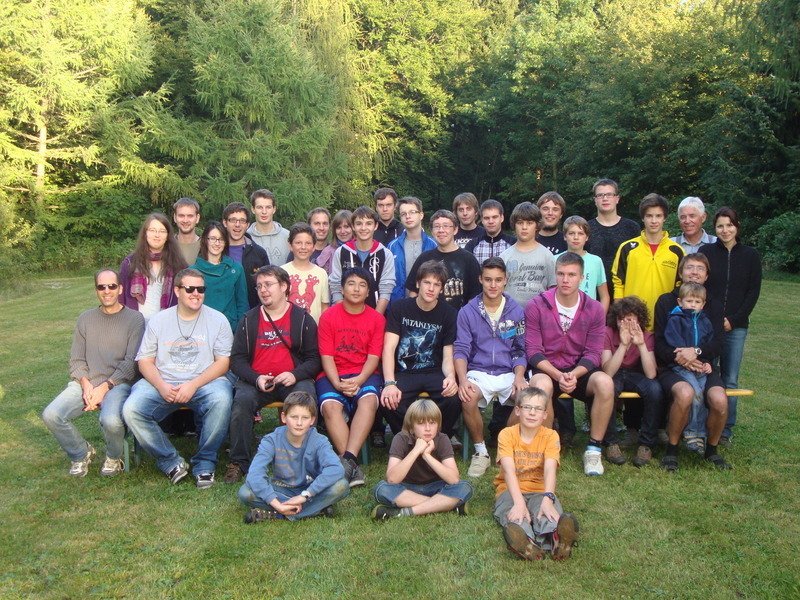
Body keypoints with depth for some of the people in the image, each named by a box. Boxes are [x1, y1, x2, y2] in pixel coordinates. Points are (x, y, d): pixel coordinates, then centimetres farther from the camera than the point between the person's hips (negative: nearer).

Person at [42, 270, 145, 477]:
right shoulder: (85, 318, 15)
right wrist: (86, 385, -8)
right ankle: (81, 453, 9)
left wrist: (104, 388, -13)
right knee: (51, 415, -20)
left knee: (111, 420, -33)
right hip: (85, 383, 4)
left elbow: (131, 362, -5)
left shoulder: (134, 318, 2)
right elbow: (76, 360, 11)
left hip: (118, 383, -4)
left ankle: (114, 457, 2)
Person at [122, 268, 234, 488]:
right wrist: (161, 386, -12)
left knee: (221, 399, -35)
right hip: (162, 383, 2)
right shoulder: (159, 320, 12)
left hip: (205, 382, -2)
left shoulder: (217, 320, 6)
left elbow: (222, 362, -1)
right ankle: (171, 462, -8)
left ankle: (204, 464, -17)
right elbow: (145, 361, 8)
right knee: (131, 410, -25)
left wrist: (193, 385, -15)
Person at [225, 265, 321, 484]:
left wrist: (295, 375, -15)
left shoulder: (303, 319, 7)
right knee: (242, 400, -29)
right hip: (256, 380, 1)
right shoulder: (249, 320, 12)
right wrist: (256, 379, -11)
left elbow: (313, 359, 4)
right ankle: (239, 462, -16)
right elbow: (237, 359, 7)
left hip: (292, 381, -1)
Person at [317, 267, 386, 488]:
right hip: (333, 375, 0)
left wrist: (358, 381, -18)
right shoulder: (328, 316, 3)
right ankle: (353, 468, -33)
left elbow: (373, 357, -1)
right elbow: (326, 356, -2)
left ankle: (347, 460, -38)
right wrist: (337, 383, -18)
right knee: (330, 405, -31)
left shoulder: (377, 318, 6)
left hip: (364, 374, 1)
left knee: (369, 400, -33)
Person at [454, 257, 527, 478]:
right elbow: (461, 350, -2)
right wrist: (463, 380, -20)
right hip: (478, 372, -1)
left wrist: (519, 377, -10)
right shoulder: (467, 312, 3)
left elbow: (520, 350, 9)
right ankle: (480, 451, -9)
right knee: (468, 398, -34)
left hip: (508, 373, 1)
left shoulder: (516, 312, 6)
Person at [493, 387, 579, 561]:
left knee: (552, 511, -35)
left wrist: (547, 499, -39)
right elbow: (509, 470, -20)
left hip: (540, 490, 1)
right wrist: (519, 502, -37)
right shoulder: (507, 434, -5)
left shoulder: (550, 436, -2)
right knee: (515, 516, -36)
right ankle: (524, 542, -66)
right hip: (510, 490, -1)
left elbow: (550, 469, -19)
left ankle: (553, 537, -65)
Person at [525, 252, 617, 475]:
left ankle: (593, 449, -14)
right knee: (541, 385, -38)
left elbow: (593, 353, -2)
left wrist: (574, 375, -22)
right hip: (546, 370, -2)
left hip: (580, 371, 2)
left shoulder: (594, 309, 0)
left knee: (605, 382, -30)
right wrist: (558, 375, -22)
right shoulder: (536, 306, -6)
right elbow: (534, 352, -8)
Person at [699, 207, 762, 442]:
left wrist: (733, 320, -5)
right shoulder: (706, 252, 4)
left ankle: (725, 431, 13)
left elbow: (753, 292, 4)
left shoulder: (750, 255, 6)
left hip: (736, 327, 1)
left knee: (730, 380, 4)